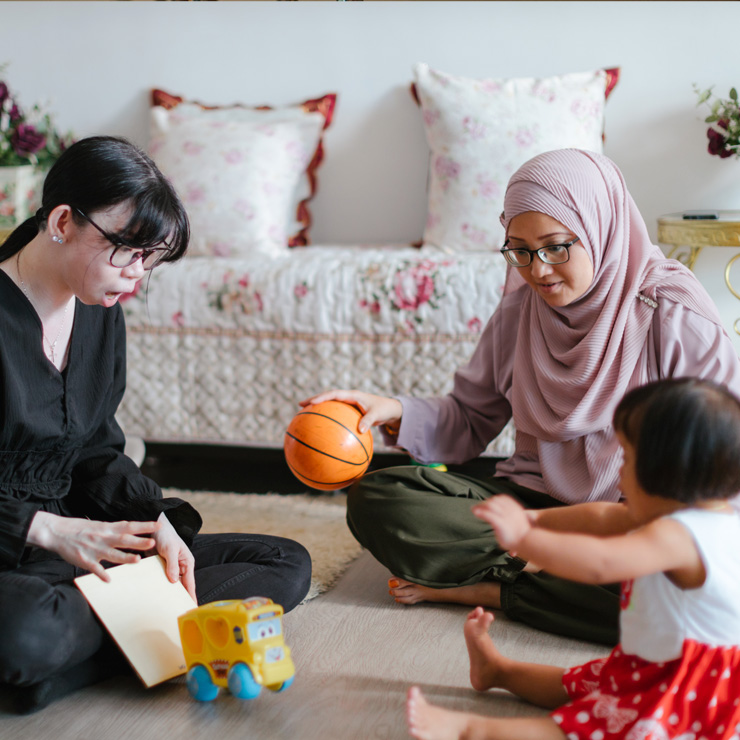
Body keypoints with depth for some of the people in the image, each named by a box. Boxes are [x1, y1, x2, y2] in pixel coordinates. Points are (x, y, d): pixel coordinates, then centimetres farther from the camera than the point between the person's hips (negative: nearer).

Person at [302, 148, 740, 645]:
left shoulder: (673, 313, -9)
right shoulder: (520, 310, 5)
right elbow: (471, 421, 10)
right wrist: (396, 413, -11)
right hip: (531, 500, 3)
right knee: (372, 499, -13)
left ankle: (482, 589, -19)